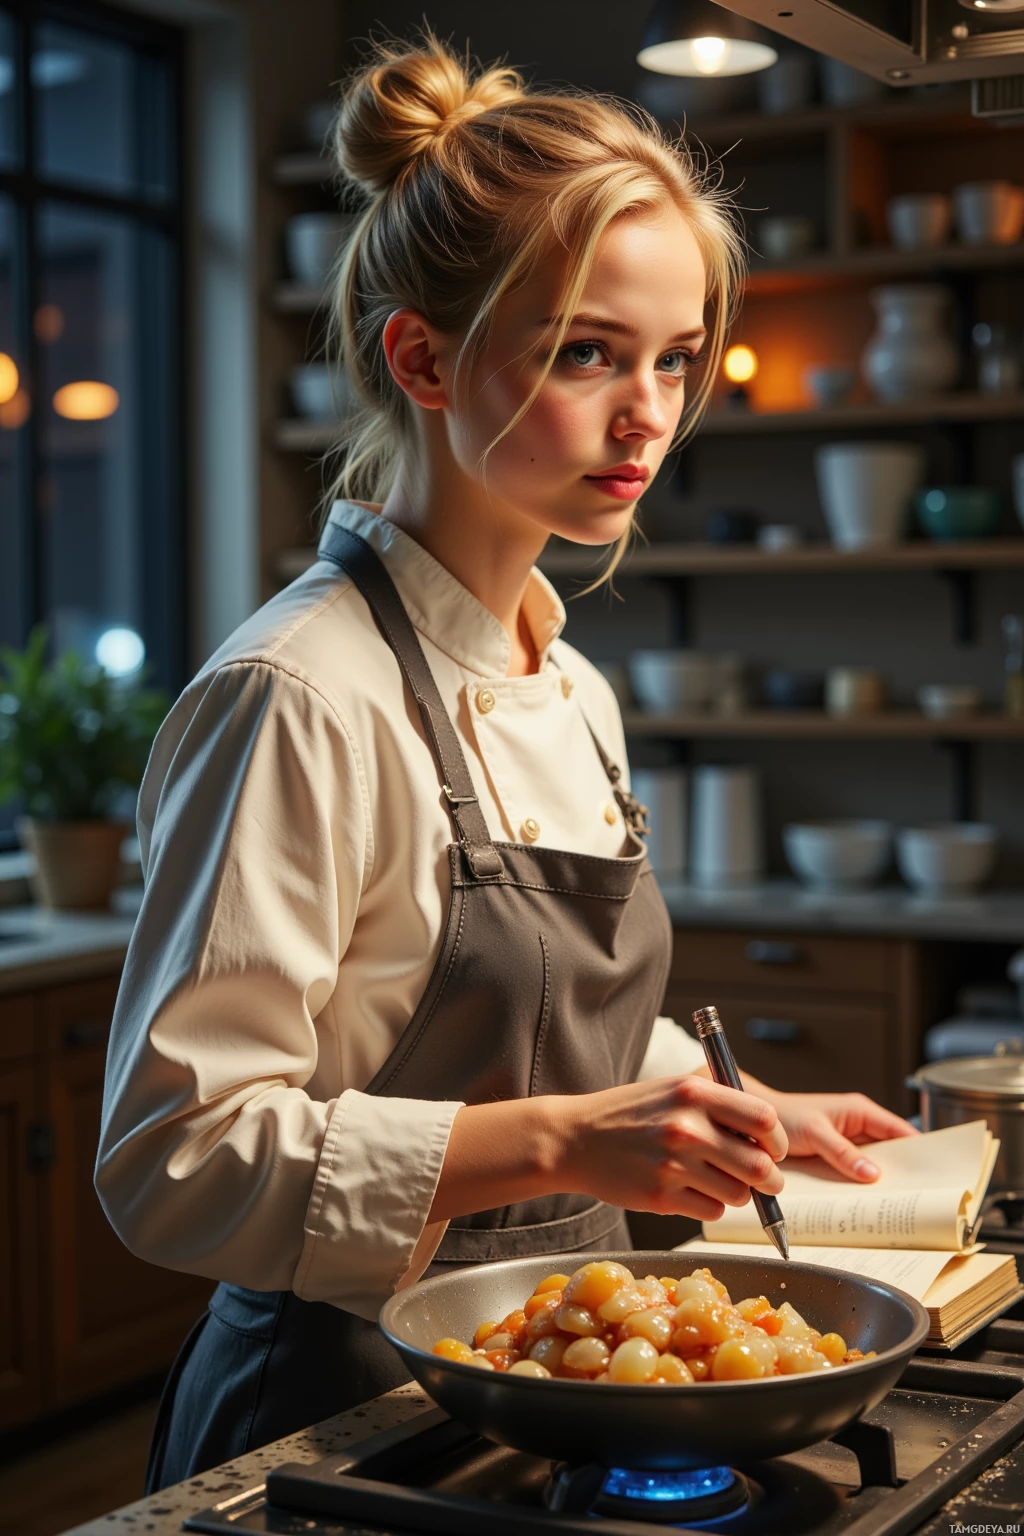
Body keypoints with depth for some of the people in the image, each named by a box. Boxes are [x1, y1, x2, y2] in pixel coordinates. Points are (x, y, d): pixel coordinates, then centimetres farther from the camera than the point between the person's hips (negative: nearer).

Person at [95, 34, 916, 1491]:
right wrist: (559, 1140, -30)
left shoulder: (572, 691, 6)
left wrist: (737, 1114, 8)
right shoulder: (300, 698, -21)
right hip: (347, 1407, -8)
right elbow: (175, 1155, -24)